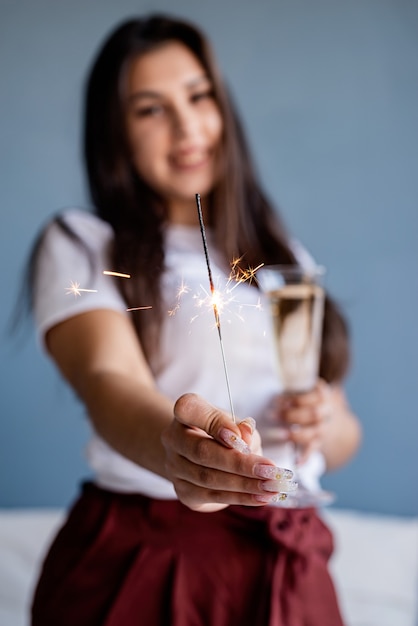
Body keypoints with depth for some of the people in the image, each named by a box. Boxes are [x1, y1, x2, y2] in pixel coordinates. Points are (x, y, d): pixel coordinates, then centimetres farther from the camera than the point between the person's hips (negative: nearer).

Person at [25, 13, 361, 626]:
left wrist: (327, 424, -9)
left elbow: (343, 438, 15)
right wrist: (175, 446, -44)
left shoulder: (285, 258, 13)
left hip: (288, 569, 5)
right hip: (136, 564, -4)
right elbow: (108, 379, -23)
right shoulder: (81, 245, -4)